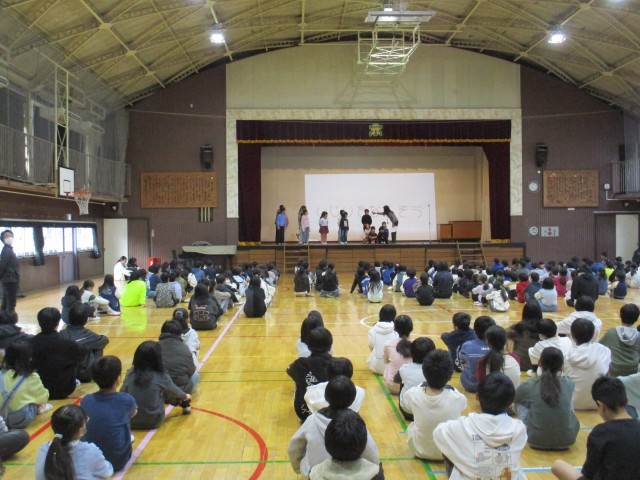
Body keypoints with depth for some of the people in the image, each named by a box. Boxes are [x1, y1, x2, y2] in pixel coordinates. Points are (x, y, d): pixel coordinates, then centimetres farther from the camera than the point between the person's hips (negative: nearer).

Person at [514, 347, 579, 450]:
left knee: (520, 403, 17)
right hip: (566, 441, 2)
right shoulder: (569, 384, -6)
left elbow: (514, 398, 11)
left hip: (537, 441, -2)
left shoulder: (529, 386, -11)